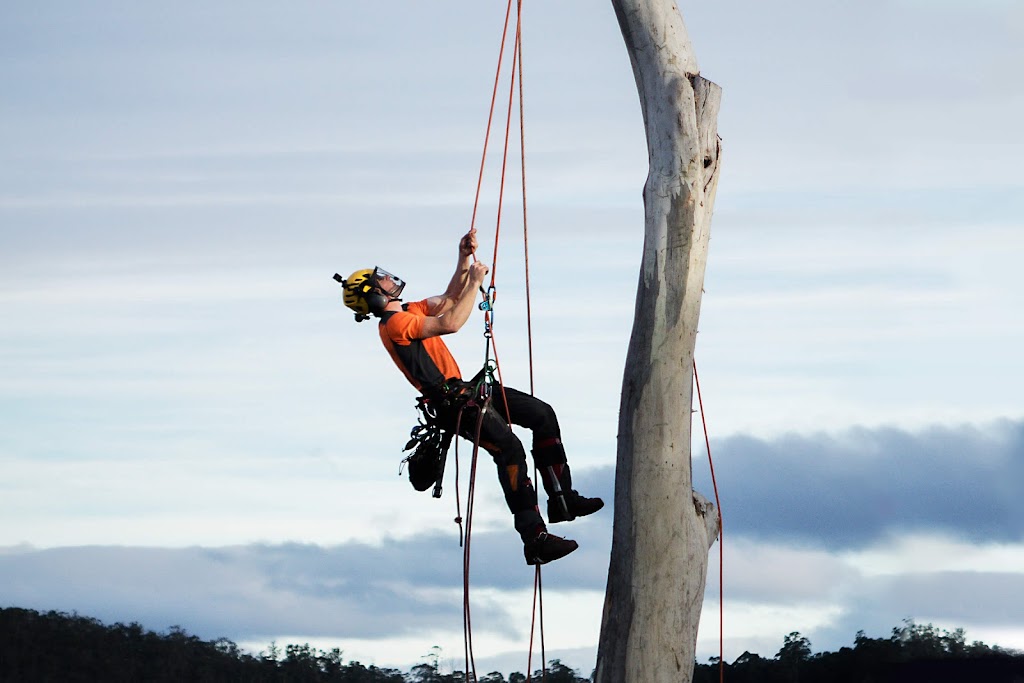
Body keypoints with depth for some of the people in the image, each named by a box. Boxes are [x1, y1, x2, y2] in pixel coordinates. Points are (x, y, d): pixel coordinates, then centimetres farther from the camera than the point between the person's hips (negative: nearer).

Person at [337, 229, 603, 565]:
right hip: (451, 402, -11)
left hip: (461, 390, 11)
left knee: (543, 415, 7)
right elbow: (449, 323, -21)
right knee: (509, 448, -25)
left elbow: (448, 300, 26)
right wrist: (475, 282, -11)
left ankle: (562, 500, 9)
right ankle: (534, 539, -31)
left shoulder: (408, 313, 19)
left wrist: (464, 260, 14)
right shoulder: (395, 324, -13)